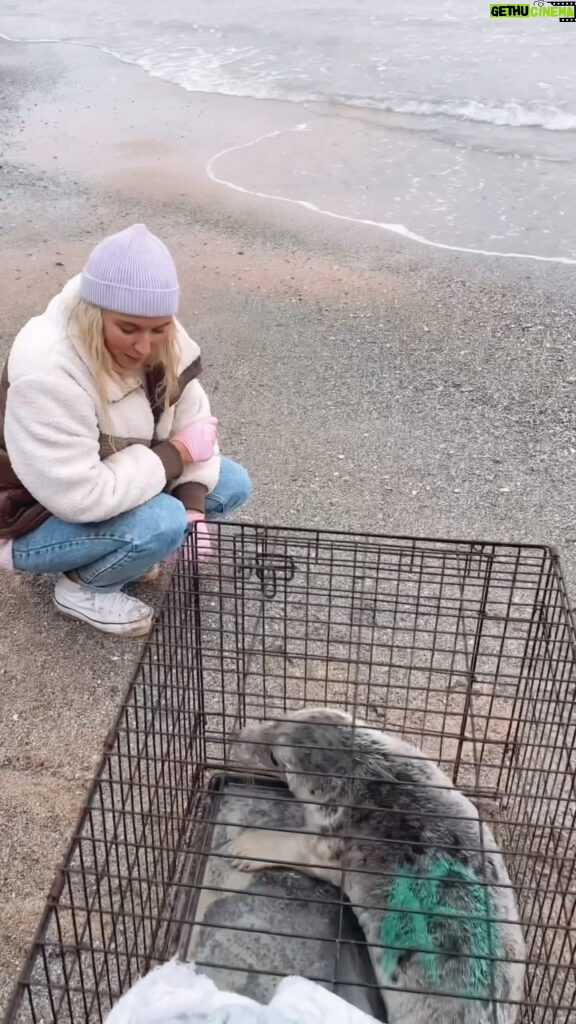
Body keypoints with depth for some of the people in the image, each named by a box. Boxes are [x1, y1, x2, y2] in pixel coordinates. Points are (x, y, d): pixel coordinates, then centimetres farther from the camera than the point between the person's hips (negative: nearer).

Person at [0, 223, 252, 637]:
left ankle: (122, 548, 10)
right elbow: (82, 497, -37)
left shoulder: (160, 342, -14)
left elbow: (192, 415, -5)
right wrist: (177, 454, -27)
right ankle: (82, 588, -2)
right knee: (161, 523, -32)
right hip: (39, 519, -7)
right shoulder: (48, 373, -36)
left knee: (232, 484, -1)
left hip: (115, 483, 8)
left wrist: (193, 503, -20)